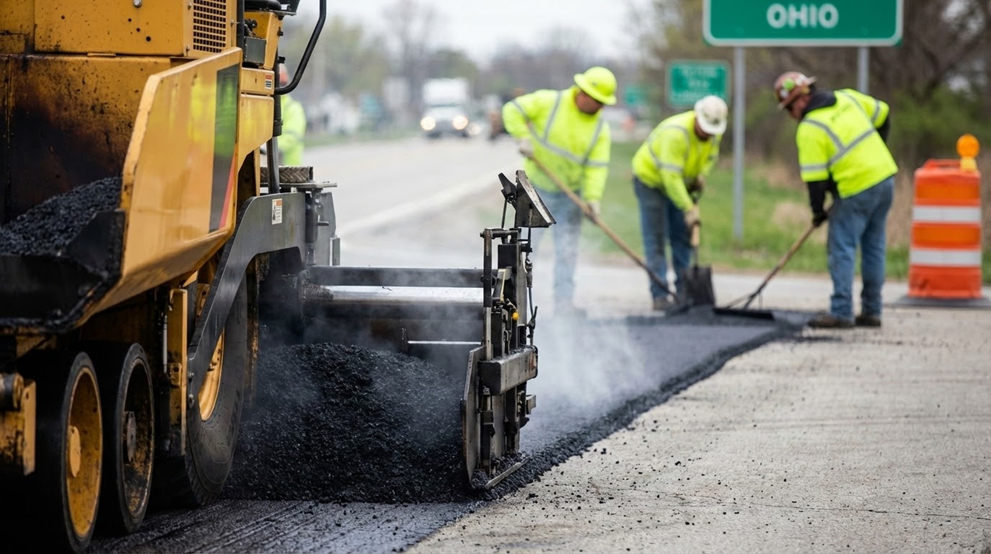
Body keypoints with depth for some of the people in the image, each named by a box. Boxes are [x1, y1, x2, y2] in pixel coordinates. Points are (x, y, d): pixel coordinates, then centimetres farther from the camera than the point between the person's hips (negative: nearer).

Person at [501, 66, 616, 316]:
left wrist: (593, 197, -22)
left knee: (567, 250, 3)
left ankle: (564, 302, 8)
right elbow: (513, 110, -9)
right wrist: (522, 138, -21)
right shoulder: (549, 102, -12)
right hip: (537, 189, -3)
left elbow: (597, 166, -9)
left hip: (569, 195, 3)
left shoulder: (600, 129, -3)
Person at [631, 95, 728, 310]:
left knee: (683, 237, 5)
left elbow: (710, 155, 11)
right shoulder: (676, 133, -37)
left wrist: (701, 174, -9)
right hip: (650, 179, -7)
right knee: (656, 240, -10)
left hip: (681, 182, 7)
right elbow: (671, 177, -38)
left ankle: (684, 292, 10)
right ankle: (660, 295, -12)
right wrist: (689, 209, -37)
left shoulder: (715, 132, -12)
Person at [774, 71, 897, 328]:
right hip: (885, 178, 8)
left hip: (857, 190, -8)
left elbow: (815, 177, -13)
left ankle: (841, 312, -4)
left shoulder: (809, 129, -13)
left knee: (841, 248, -1)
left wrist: (818, 210, 0)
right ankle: (871, 311, 18)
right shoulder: (846, 97, 7)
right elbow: (882, 113, 19)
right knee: (873, 247, 13)